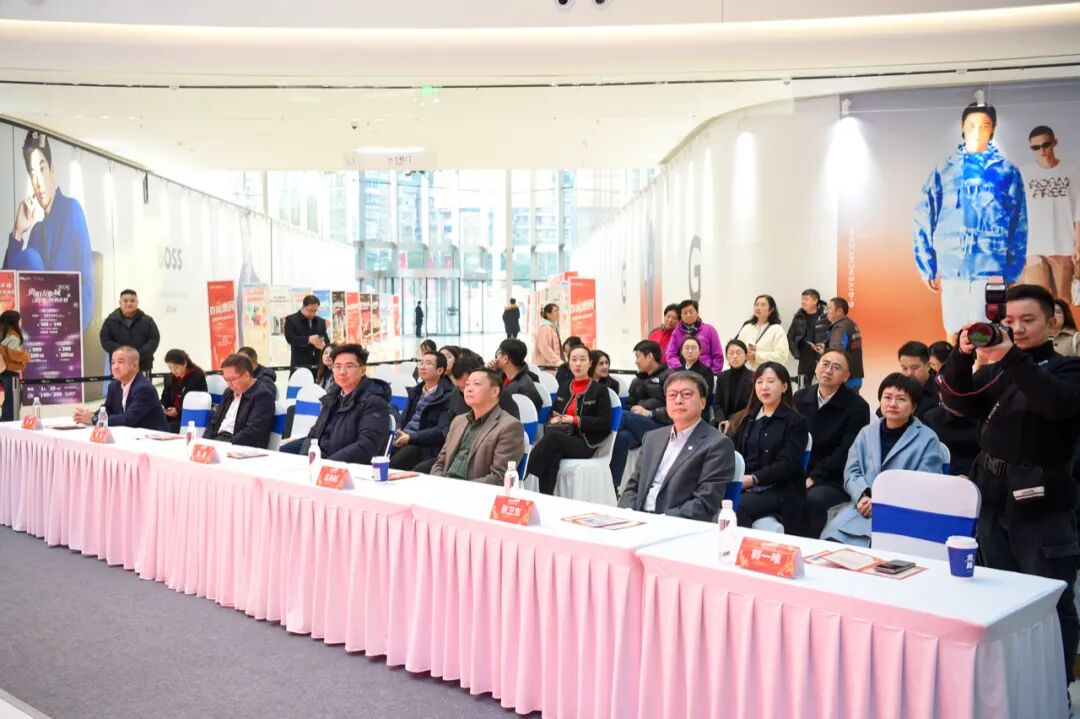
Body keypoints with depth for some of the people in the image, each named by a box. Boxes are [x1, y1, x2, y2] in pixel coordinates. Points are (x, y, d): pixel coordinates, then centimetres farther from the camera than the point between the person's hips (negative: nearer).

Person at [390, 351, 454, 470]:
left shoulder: (448, 396, -5)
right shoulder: (415, 391, 21)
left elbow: (442, 432, -12)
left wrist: (410, 437, -16)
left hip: (423, 445, -6)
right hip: (403, 438, 6)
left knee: (390, 465, -30)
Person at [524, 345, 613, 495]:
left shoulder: (600, 390, 5)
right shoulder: (563, 387, 22)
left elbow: (605, 423, -3)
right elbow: (553, 413, 26)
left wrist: (576, 420, -13)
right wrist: (553, 420, 0)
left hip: (585, 443, -4)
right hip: (560, 440, 4)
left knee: (553, 436, -36)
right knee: (553, 453, -36)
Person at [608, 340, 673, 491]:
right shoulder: (638, 380, 26)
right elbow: (629, 405, 22)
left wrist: (649, 413, -16)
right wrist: (633, 410, -1)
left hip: (661, 428, -5)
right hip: (637, 427, 5)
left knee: (624, 416, -29)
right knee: (622, 437, -30)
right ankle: (612, 486, -37)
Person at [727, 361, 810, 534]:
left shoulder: (796, 422, 4)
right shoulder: (743, 419, 20)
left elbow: (786, 464, -8)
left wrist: (752, 479, -19)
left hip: (778, 490, -3)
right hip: (740, 486, 4)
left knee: (737, 507, -33)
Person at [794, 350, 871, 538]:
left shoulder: (857, 406, -7)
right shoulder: (800, 398, 9)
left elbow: (846, 453, -13)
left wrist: (813, 478, -17)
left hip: (835, 481, -4)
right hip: (799, 475, 4)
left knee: (813, 499, -33)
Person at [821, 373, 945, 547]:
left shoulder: (927, 440, 6)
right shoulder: (867, 432, 20)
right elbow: (851, 471, 13)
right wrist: (863, 497, -10)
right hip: (863, 507, 4)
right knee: (832, 535, -24)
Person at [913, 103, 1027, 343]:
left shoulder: (1008, 173, 6)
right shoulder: (944, 171, 8)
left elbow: (1018, 227, 6)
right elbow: (923, 221, 6)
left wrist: (1012, 274, 1)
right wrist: (927, 267, 1)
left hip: (990, 270, -1)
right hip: (951, 269, 2)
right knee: (953, 337, 7)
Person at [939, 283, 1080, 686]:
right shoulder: (995, 371, 12)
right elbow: (958, 400, -3)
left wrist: (1012, 358, -36)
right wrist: (962, 355, -20)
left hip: (1040, 501, -5)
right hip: (993, 495, 5)